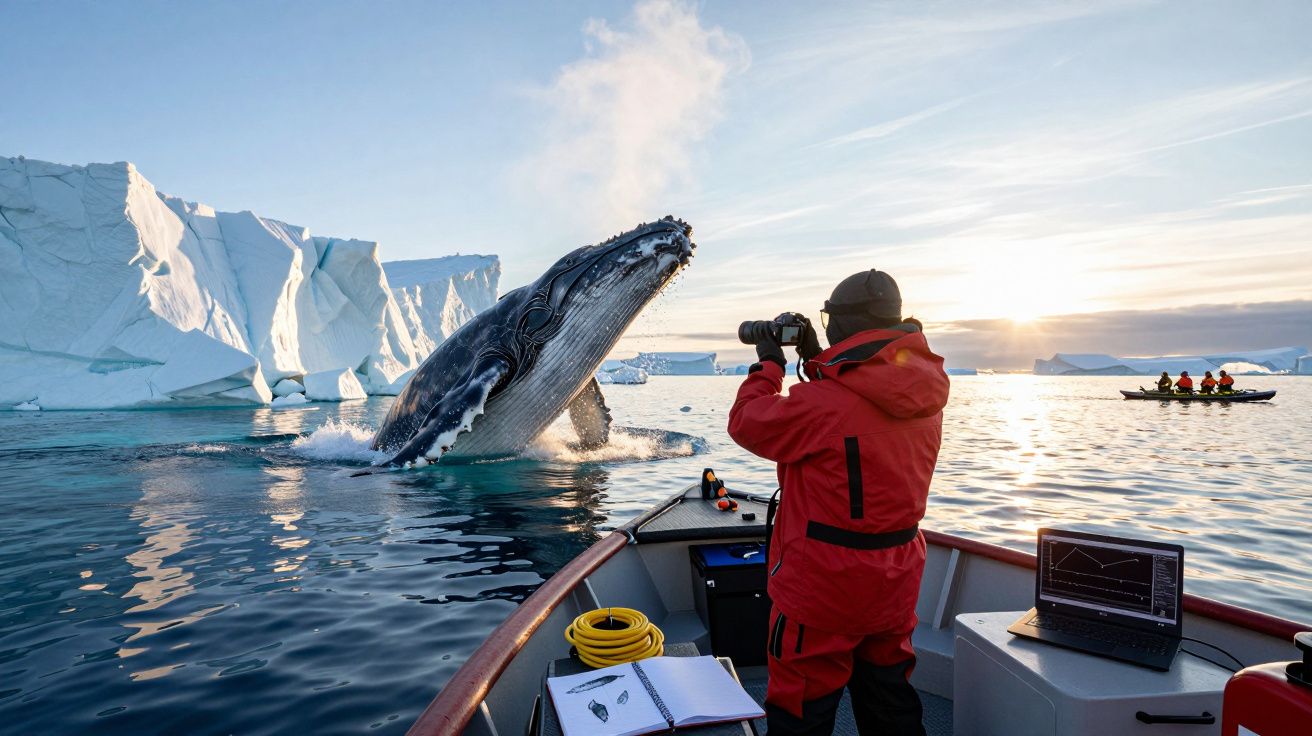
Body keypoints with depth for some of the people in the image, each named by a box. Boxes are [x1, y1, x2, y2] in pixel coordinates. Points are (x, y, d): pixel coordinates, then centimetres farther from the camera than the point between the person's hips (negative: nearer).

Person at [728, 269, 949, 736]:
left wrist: (769, 364, 2)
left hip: (824, 586, -7)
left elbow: (746, 424, -11)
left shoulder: (822, 401, -26)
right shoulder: (924, 398, -1)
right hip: (897, 585, 8)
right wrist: (816, 361, 13)